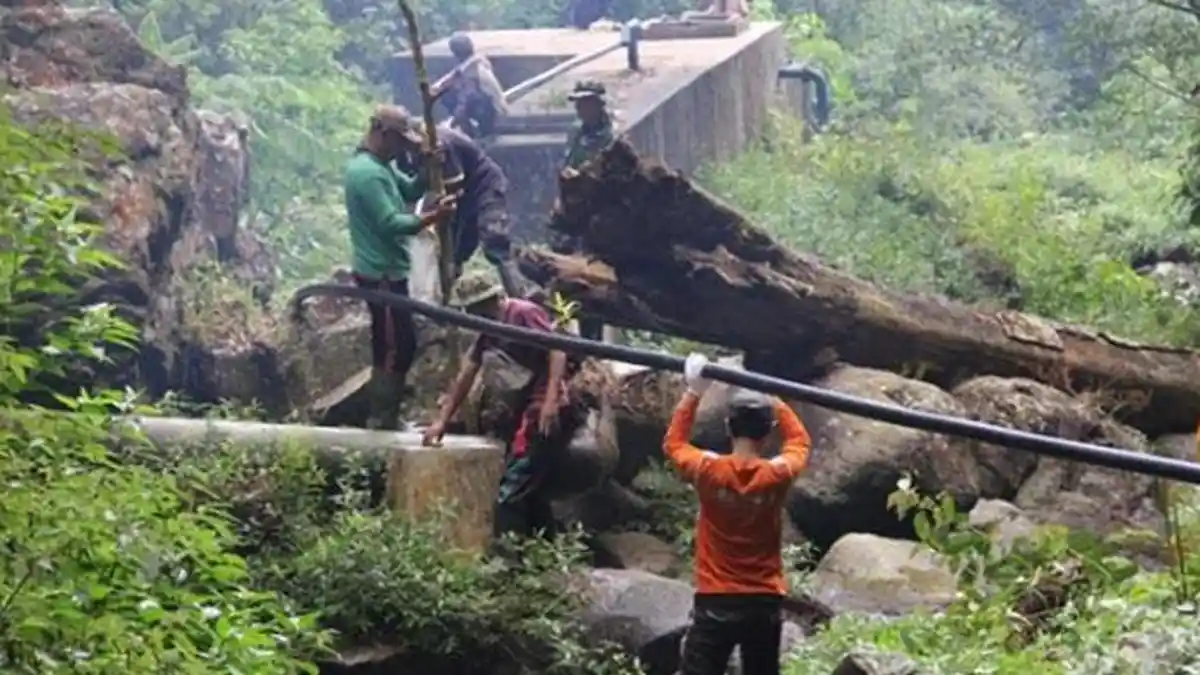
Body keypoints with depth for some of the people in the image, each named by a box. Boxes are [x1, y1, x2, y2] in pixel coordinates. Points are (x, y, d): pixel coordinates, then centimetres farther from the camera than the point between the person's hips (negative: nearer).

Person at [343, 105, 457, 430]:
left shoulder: (376, 166, 12)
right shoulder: (367, 172, -21)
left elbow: (410, 191, 15)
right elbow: (390, 224, -26)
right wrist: (434, 216, -22)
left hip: (384, 271, 11)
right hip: (381, 274, -11)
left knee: (390, 345, 15)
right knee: (398, 345, -6)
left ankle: (384, 414, 22)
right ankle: (383, 418, 0)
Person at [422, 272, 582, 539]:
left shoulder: (524, 313, -11)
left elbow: (557, 351, -20)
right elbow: (465, 375, 18)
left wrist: (551, 401, -30)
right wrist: (441, 420, 15)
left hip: (549, 408, -10)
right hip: (530, 405, 10)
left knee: (513, 485, -12)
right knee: (530, 485, 15)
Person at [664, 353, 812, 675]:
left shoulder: (709, 470, -9)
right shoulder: (777, 475, -6)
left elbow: (673, 443, 13)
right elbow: (800, 441, 17)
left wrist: (693, 393, 11)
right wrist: (772, 399, 18)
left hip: (715, 603, -2)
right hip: (765, 605, 2)